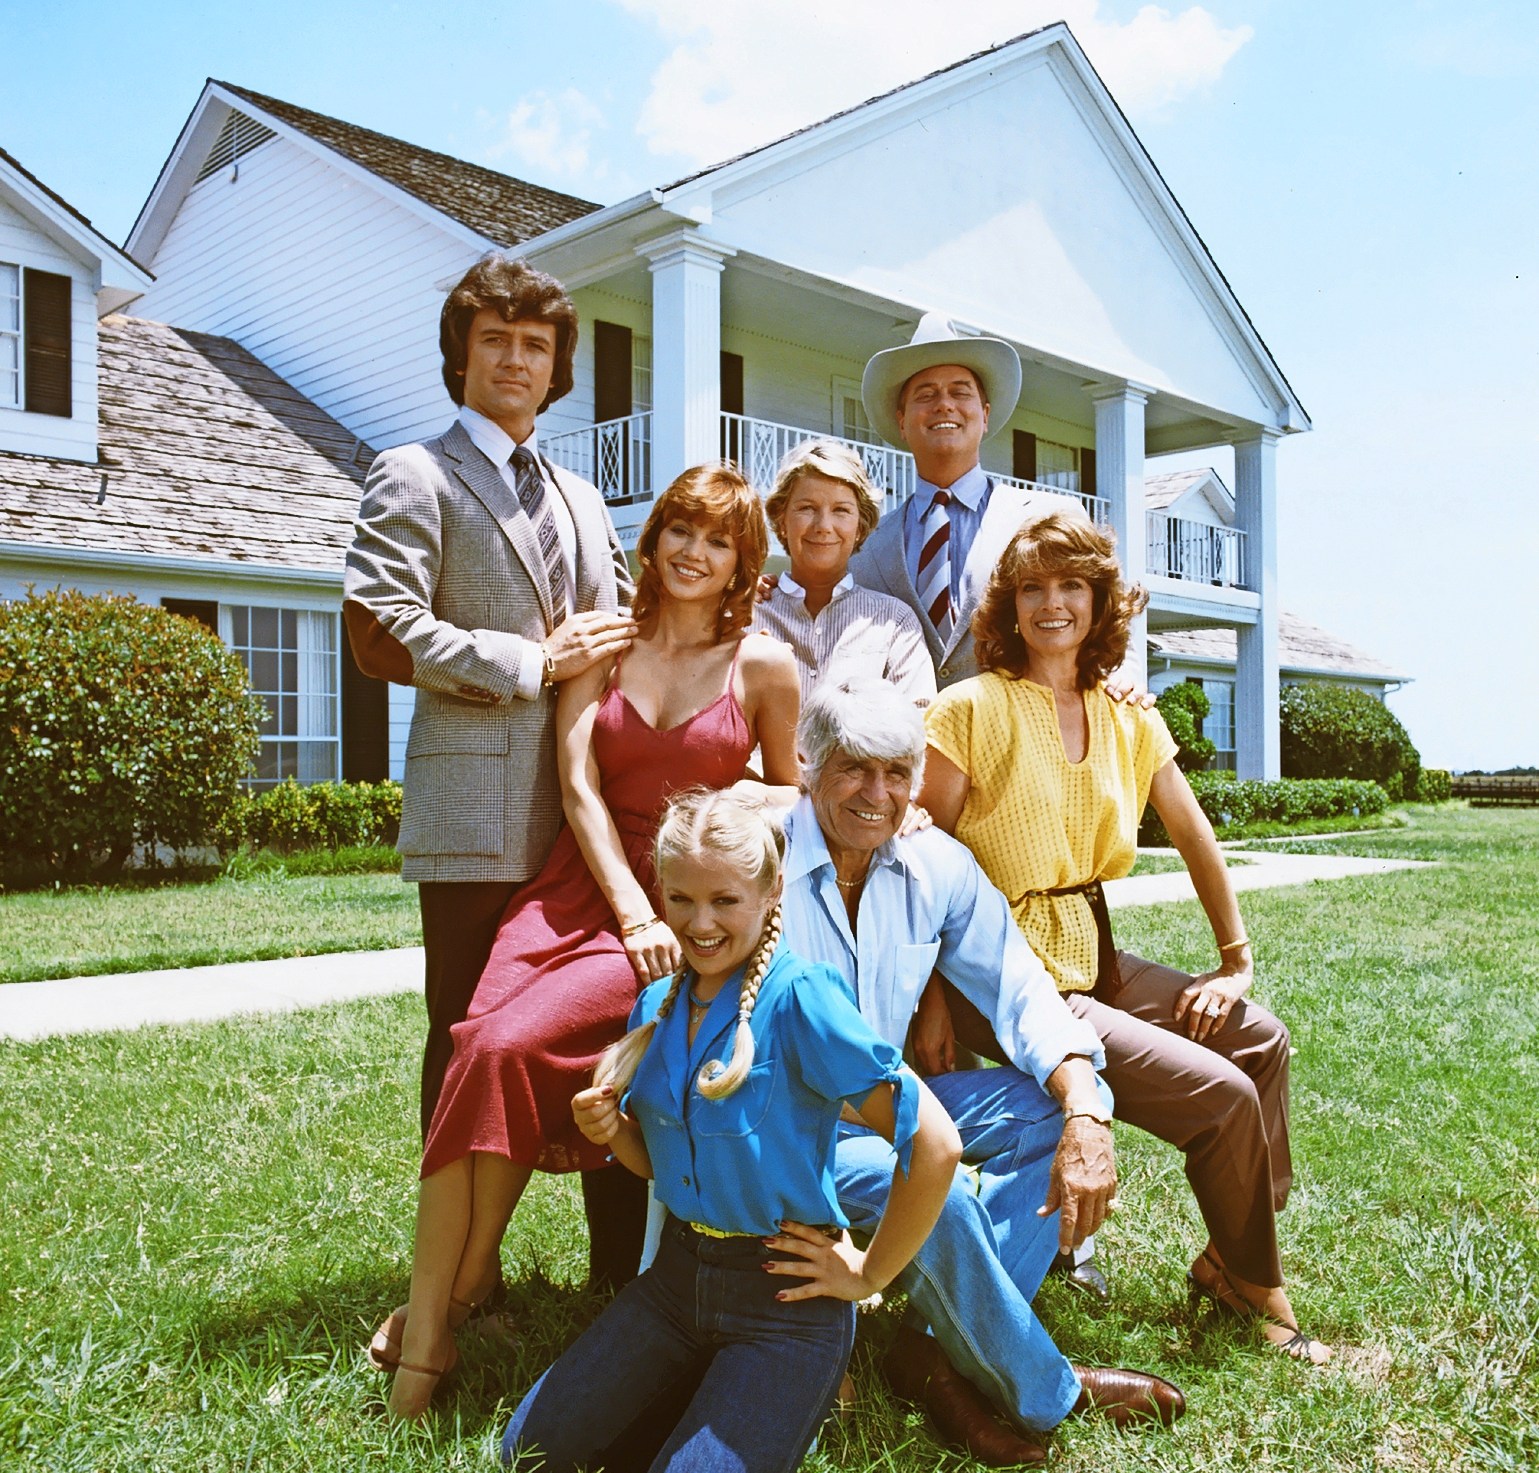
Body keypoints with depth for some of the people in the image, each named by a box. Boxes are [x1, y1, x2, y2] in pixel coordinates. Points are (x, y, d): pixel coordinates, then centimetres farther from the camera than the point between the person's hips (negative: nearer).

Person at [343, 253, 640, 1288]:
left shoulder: (582, 498, 24)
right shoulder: (416, 476, 3)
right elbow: (381, 632, -11)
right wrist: (535, 662, -11)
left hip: (594, 812, 6)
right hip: (480, 812, -6)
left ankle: (621, 1261, 21)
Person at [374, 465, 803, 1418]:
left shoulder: (764, 665, 3)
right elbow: (580, 789, 0)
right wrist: (632, 912, -11)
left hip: (693, 907, -3)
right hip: (587, 886, 3)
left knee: (513, 1046, -23)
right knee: (478, 1044, -23)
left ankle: (436, 1316, -4)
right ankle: (425, 1328, -12)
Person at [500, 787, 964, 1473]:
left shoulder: (800, 997, -21)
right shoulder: (657, 1005, 1)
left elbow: (934, 1144, -24)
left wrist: (868, 1274, -12)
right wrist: (612, 1130, -8)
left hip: (785, 1299, -6)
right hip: (675, 1275, 6)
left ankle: (793, 1406, 12)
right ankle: (699, 1387, 22)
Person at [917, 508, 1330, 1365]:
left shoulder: (1130, 723, 7)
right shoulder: (973, 710, -12)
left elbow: (1197, 840, 15)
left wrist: (1239, 962, 11)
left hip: (1094, 959, 7)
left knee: (1261, 1038, 3)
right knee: (1222, 1093, -12)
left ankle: (1232, 1256, 21)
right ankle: (1255, 1285, 16)